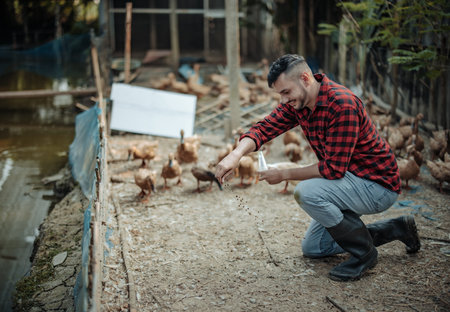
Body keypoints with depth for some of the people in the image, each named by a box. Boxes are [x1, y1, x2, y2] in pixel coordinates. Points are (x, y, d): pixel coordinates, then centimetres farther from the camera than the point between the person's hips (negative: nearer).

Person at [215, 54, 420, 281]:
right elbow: (265, 127, -10)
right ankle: (396, 229, 24)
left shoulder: (342, 104, -29)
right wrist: (236, 155, -30)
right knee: (312, 248, 16)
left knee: (306, 192, -31)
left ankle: (363, 253, -10)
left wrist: (285, 175, -20)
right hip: (350, 180, 10)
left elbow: (333, 169, -30)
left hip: (378, 184, -10)